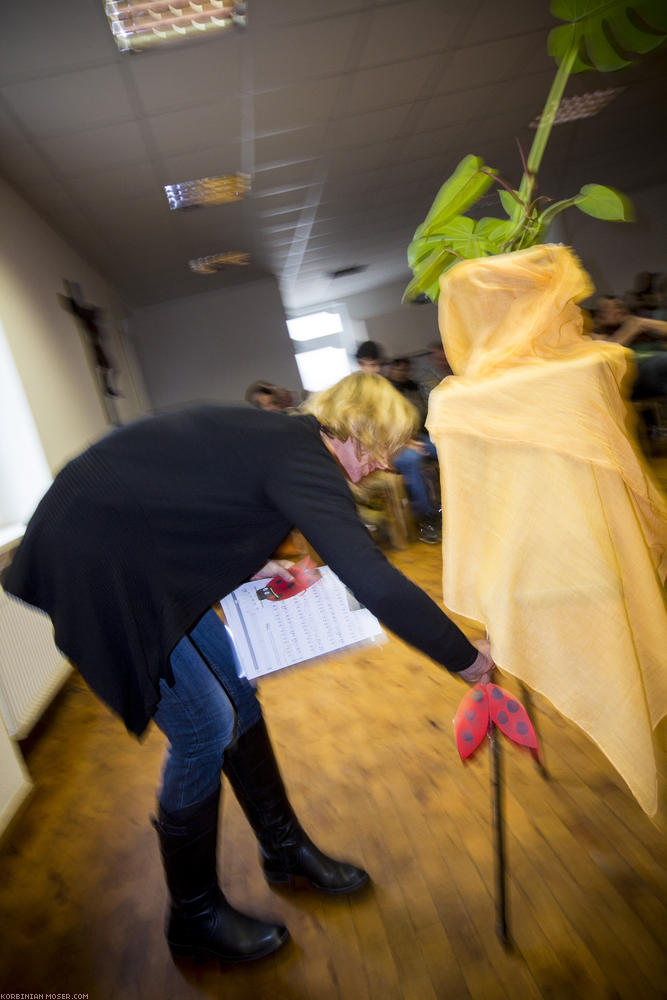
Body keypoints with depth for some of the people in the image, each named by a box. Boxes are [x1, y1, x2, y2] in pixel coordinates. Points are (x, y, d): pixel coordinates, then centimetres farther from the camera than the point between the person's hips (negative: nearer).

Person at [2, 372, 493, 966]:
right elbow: (375, 583, -29)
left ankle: (285, 849, 31)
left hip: (139, 553, 10)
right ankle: (193, 916, 20)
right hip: (95, 565, -10)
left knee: (236, 688, 11)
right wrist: (466, 659, -17)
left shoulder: (275, 434, 6)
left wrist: (249, 567, 9)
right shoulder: (302, 460, -22)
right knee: (205, 727, -4)